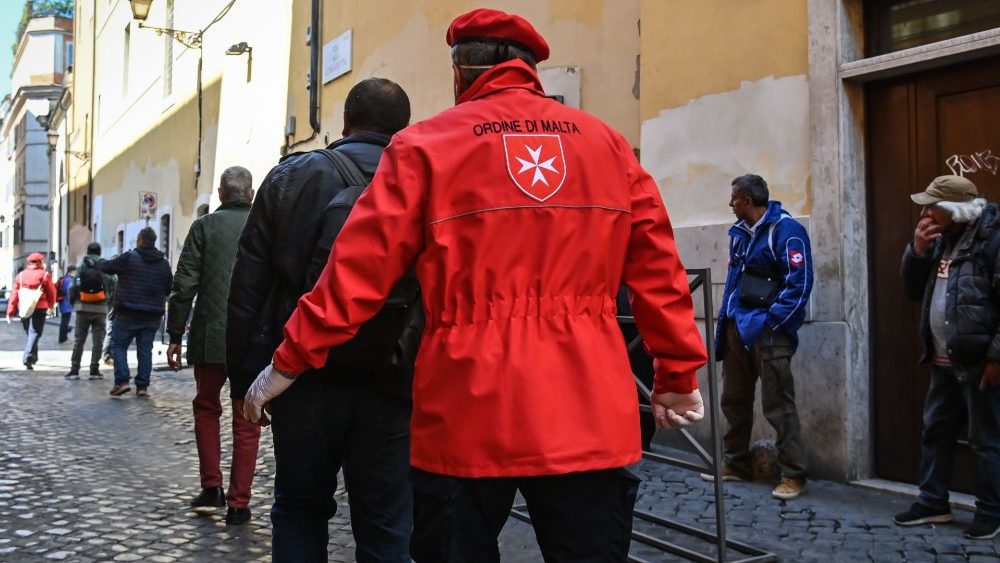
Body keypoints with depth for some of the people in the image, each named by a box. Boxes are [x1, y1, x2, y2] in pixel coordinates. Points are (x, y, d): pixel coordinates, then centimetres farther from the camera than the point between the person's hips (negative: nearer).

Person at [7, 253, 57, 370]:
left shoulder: (20, 275, 7)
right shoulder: (44, 275, -5)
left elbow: (14, 294, 3)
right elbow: (52, 292, 0)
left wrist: (10, 311, 3)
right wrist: (51, 305, 19)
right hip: (39, 308, -5)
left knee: (29, 333, 20)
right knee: (35, 333, -4)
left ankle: (33, 357, 29)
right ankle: (28, 357, -20)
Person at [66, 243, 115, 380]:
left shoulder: (82, 266, -1)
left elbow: (74, 286, -5)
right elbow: (112, 286, -3)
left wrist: (72, 302, 9)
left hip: (83, 308, 1)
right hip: (100, 309, 0)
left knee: (79, 340, 7)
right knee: (98, 340, 6)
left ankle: (74, 370, 5)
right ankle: (94, 370, 4)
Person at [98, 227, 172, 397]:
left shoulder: (128, 258, -8)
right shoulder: (164, 264, 6)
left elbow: (105, 267, 4)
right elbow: (170, 289, 12)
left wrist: (100, 261, 26)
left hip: (128, 314, -4)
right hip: (153, 316, 4)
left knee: (118, 345, 7)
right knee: (145, 349, 9)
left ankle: (122, 381, -6)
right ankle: (142, 386, 8)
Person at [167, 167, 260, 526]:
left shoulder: (205, 226, -1)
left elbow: (184, 285, -4)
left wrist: (175, 337, 3)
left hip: (211, 336, -1)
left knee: (206, 407, 20)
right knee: (246, 420, 8)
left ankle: (211, 488, 17)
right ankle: (238, 503, 10)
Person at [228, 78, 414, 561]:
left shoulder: (291, 176, 2)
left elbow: (247, 288, 1)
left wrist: (244, 377, 6)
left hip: (307, 378, 1)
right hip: (389, 388, 0)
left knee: (300, 512, 19)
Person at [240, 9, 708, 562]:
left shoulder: (425, 146, 0)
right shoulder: (607, 144, 8)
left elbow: (358, 270, -3)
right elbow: (658, 271, 8)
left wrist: (290, 361, 7)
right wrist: (678, 375, 17)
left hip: (469, 418, -1)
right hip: (589, 418, 2)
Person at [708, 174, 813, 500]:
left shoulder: (786, 230, -11)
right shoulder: (739, 232, 14)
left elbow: (799, 283, -16)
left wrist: (770, 323, -18)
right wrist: (724, 322, 14)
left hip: (768, 330, -8)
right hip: (737, 327, 8)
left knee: (778, 405, -6)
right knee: (734, 400, 13)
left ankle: (793, 476, 2)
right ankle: (735, 464, 26)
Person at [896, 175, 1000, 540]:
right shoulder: (941, 241, 14)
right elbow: (913, 290, 15)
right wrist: (918, 249, -1)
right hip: (943, 362, 8)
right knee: (935, 432, 14)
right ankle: (933, 502, 25)